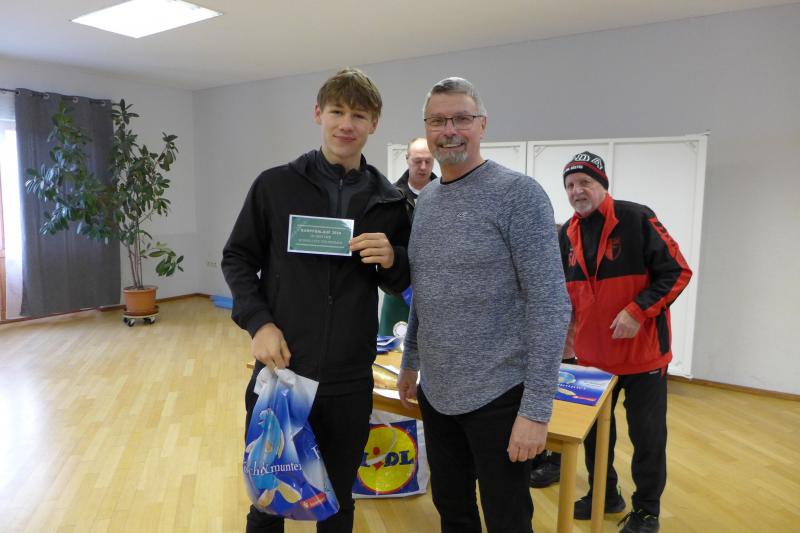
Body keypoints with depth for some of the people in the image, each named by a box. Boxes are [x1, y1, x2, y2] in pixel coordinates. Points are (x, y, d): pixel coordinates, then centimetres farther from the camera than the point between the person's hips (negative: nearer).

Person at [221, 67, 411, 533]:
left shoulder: (389, 201, 3)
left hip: (350, 381, 1)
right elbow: (238, 259, 4)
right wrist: (258, 322, -10)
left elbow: (402, 283, 11)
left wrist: (391, 260, -12)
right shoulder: (275, 185, -2)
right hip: (279, 370, -1)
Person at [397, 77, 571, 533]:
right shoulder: (425, 200, 8)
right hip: (436, 393, 6)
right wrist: (411, 362, 18)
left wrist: (536, 408, -19)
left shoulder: (518, 194, -13)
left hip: (498, 397, -6)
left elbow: (551, 305, -17)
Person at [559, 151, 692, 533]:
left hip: (642, 351, -5)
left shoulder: (637, 219, -14)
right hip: (591, 354, 5)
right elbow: (562, 290, 12)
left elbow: (677, 272, -14)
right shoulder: (567, 235, 3)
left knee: (647, 435, 8)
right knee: (594, 430, 17)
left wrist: (637, 312, -23)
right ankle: (605, 495, 38)